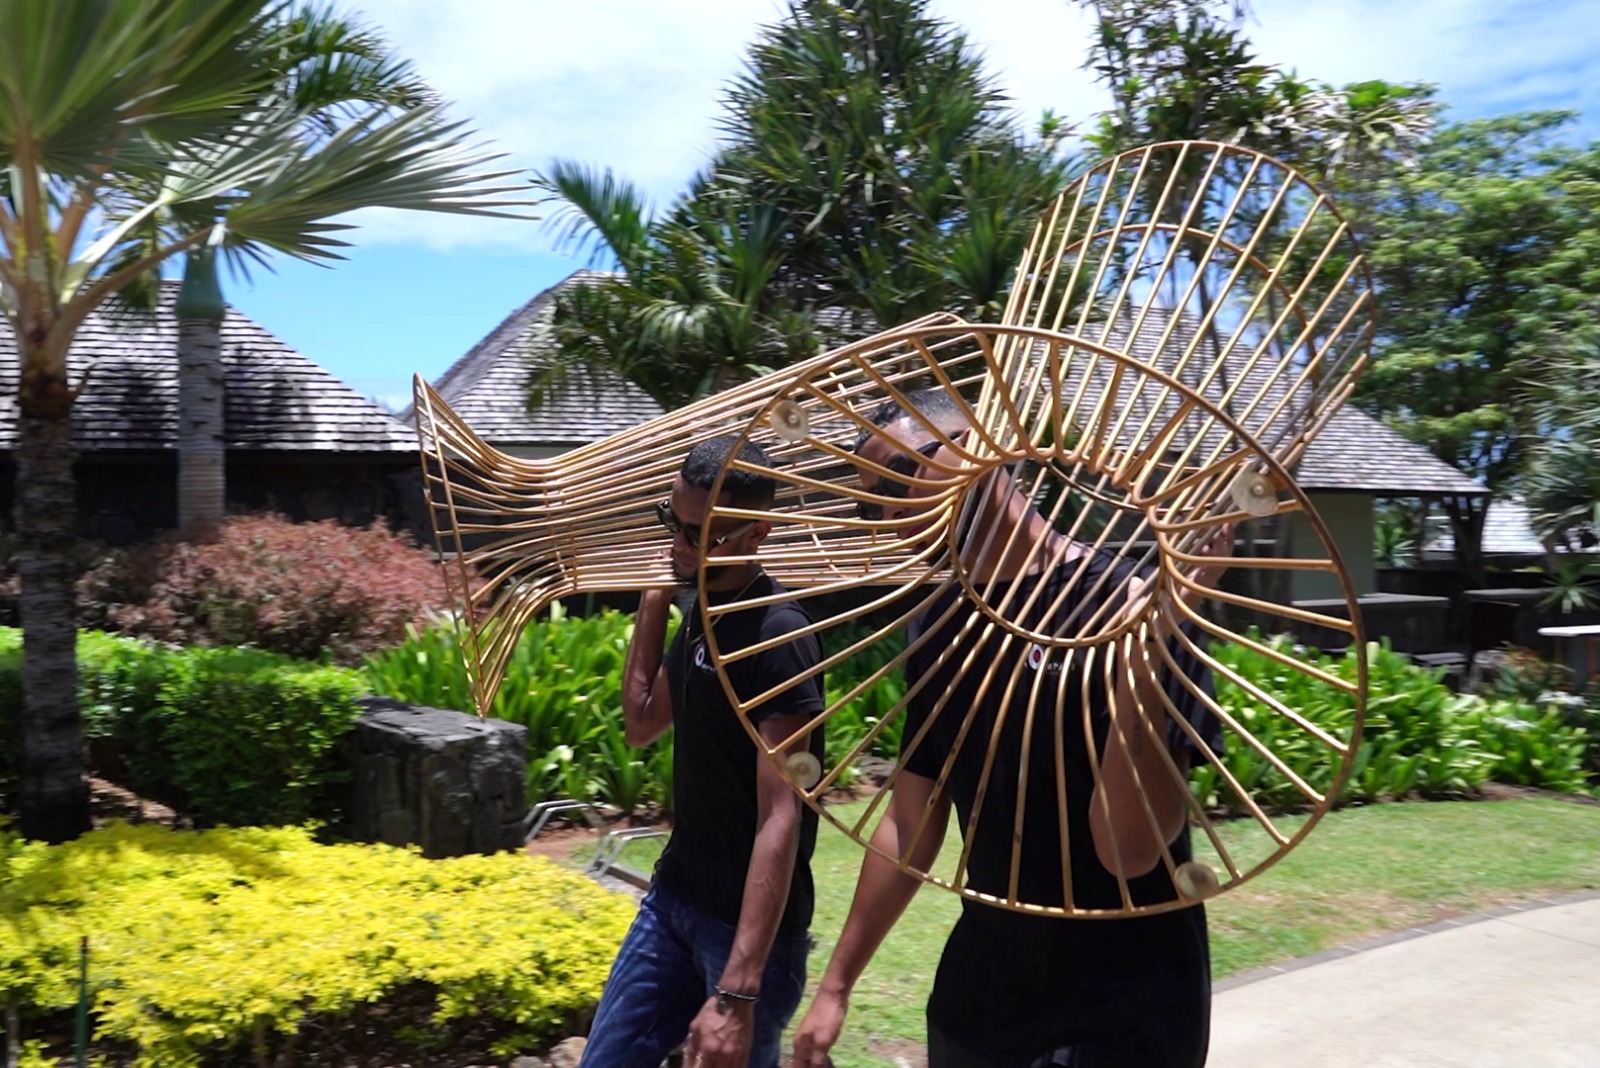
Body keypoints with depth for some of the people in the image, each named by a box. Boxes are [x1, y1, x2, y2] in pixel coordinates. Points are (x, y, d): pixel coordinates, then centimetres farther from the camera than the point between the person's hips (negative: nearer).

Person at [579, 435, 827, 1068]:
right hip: (674, 897, 8)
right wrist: (652, 598, 5)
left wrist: (737, 992, -31)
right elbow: (642, 724, 16)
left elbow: (780, 819, -26)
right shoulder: (701, 611, 4)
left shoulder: (777, 638, -22)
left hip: (749, 924, -8)